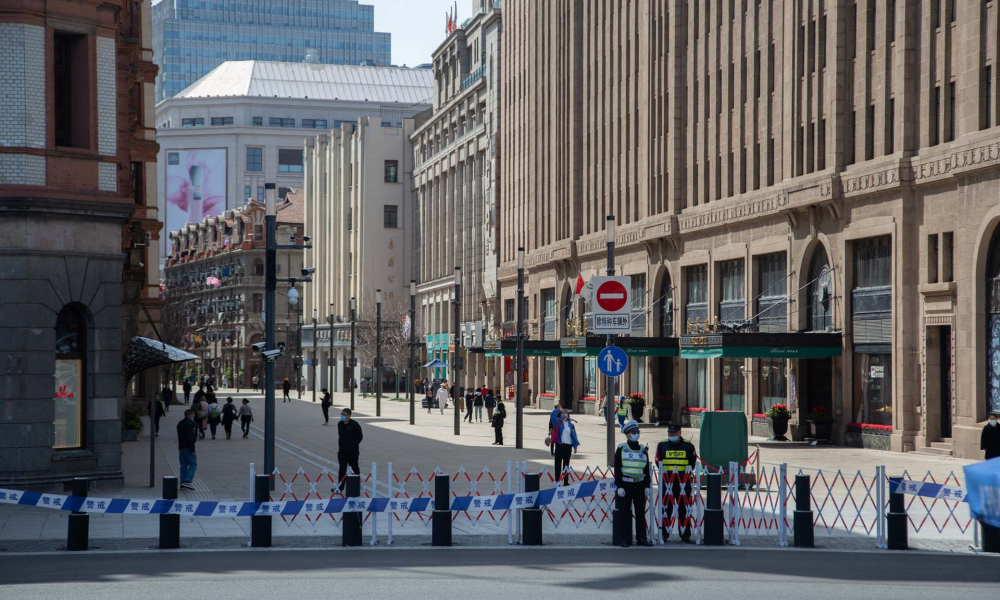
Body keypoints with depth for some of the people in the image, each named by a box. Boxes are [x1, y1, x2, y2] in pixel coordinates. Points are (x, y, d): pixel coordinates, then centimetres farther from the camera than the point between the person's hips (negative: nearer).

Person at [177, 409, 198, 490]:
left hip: (181, 447, 9)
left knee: (184, 465, 10)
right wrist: (192, 450, -19)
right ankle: (187, 481, -17)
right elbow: (190, 438, -20)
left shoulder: (180, 424, 15)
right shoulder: (190, 424, -15)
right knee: (193, 464, -6)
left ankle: (182, 483, 8)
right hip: (188, 447, -9)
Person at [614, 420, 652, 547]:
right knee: (625, 513, -1)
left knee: (641, 513, 7)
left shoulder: (643, 450, 11)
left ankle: (642, 537, 14)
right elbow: (617, 469, -3)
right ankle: (625, 539, 5)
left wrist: (647, 485, 7)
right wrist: (619, 486, -10)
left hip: (639, 485, 3)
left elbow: (647, 470, 14)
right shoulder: (621, 449, 0)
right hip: (625, 484, -3)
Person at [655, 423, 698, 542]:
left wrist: (689, 469, 1)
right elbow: (658, 461, 12)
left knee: (684, 508, 3)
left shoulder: (688, 446, 6)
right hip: (667, 481, 0)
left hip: (684, 481, 0)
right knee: (666, 507, 3)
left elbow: (693, 461, 13)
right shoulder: (662, 445, 7)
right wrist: (663, 470, 1)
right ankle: (664, 533, 11)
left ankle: (685, 534, 9)